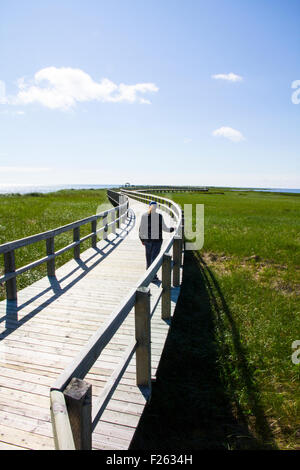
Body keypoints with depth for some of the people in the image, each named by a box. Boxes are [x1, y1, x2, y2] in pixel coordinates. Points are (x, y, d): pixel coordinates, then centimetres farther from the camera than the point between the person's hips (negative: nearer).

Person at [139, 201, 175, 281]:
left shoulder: (144, 216, -4)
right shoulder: (159, 216, -10)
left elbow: (141, 229, 0)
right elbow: (164, 228, -2)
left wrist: (142, 239, 12)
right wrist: (171, 229, 17)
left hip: (147, 239, 3)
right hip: (157, 239, -2)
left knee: (148, 257, 15)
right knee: (154, 257, 4)